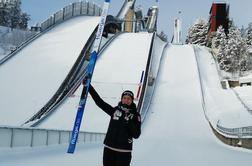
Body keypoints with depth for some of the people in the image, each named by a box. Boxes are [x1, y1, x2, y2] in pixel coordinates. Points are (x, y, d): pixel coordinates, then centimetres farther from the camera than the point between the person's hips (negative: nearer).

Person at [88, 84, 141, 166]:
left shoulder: (135, 115, -2)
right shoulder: (115, 110, 5)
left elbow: (136, 135, -6)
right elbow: (100, 102, 6)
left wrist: (129, 122, -20)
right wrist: (89, 87, 5)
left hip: (124, 152, -3)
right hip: (109, 149, 3)